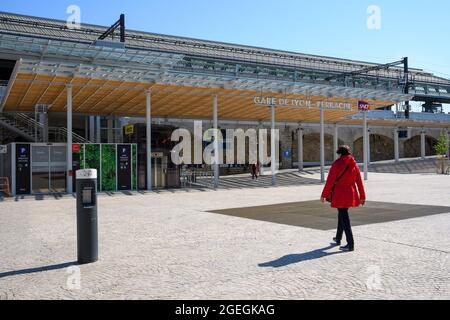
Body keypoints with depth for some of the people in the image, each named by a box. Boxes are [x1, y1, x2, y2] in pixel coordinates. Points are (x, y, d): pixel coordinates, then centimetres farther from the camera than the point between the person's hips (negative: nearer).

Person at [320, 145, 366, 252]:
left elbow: (330, 181, -12)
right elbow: (359, 181, 8)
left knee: (344, 217, -4)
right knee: (342, 214, 22)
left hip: (339, 194, -6)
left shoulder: (337, 164, -12)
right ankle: (338, 238, 35)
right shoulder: (354, 165, 5)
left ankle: (350, 245, -6)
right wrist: (362, 196, 15)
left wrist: (324, 195, -4)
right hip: (351, 194, 6)